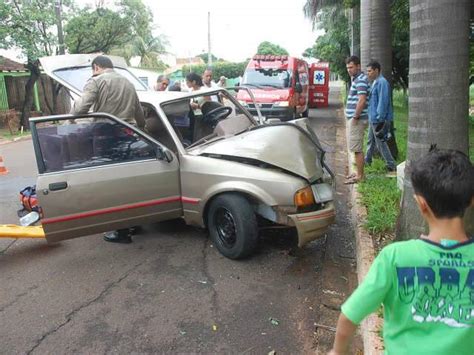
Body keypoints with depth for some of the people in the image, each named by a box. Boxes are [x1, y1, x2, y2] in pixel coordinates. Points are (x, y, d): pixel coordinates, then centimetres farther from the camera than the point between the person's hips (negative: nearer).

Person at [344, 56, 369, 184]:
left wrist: (355, 117, -20)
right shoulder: (356, 79, 17)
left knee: (357, 148, -5)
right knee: (356, 148, 15)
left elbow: (362, 100, -23)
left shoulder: (361, 80, -14)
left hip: (357, 119, -10)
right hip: (353, 118, 10)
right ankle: (358, 172, 24)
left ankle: (360, 176, 1)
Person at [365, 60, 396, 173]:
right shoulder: (374, 82, 13)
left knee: (380, 143, -4)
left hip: (379, 120, -10)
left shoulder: (382, 82, -18)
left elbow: (383, 102, -23)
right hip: (373, 119, 10)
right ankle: (367, 160, 38)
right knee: (371, 141, 22)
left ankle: (391, 166, 4)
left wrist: (379, 119, -24)